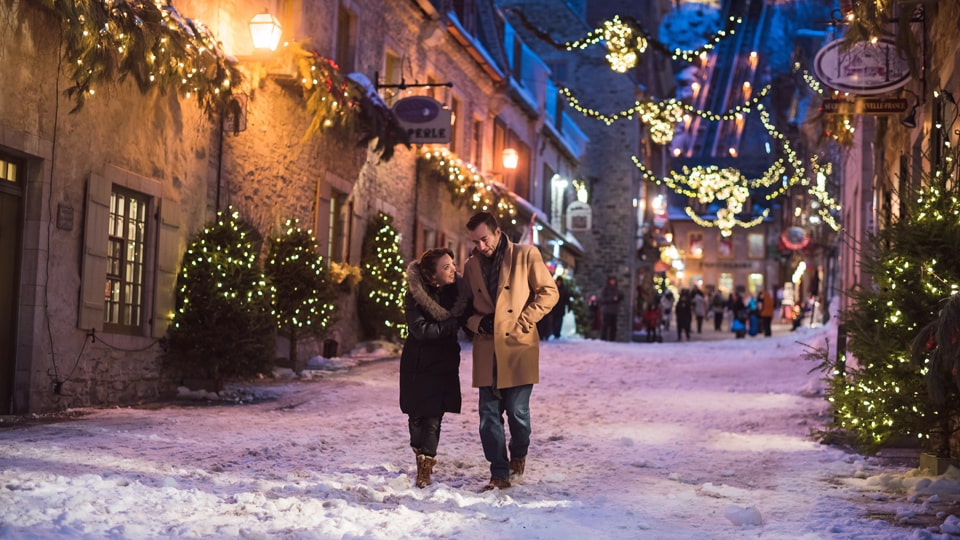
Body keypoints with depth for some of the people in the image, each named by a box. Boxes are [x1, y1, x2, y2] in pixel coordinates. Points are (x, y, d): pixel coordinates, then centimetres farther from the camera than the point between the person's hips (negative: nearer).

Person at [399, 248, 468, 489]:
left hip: (445, 362, 2)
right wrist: (451, 323, -23)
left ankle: (425, 466, -1)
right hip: (418, 362, -2)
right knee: (417, 415, 5)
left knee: (434, 416, -5)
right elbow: (420, 330, -21)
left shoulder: (457, 288, -4)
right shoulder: (414, 294, -13)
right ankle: (421, 455, 28)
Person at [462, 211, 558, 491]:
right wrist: (478, 322, -3)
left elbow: (549, 292, -1)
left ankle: (519, 454, 29)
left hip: (518, 347, -3)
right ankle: (499, 474, 12)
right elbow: (465, 306, 18)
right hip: (487, 352, 4)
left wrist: (522, 322, -9)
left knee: (517, 410, -1)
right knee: (489, 415, 1)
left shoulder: (526, 255, -1)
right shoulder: (471, 265, 11)